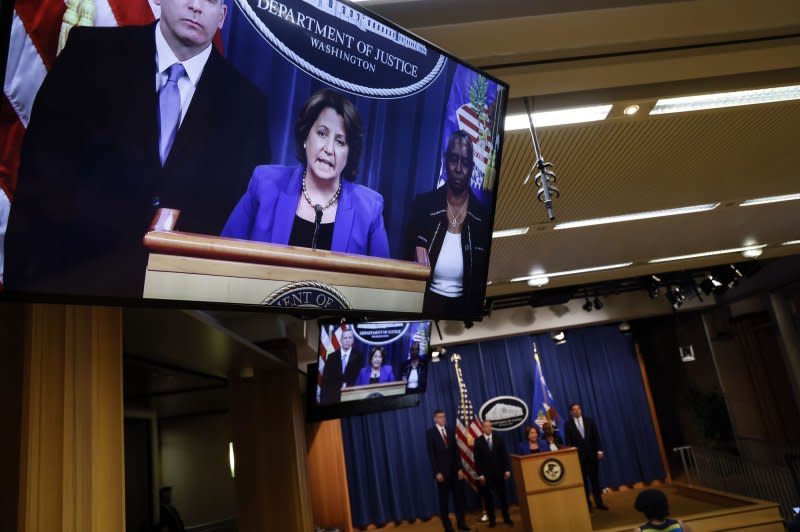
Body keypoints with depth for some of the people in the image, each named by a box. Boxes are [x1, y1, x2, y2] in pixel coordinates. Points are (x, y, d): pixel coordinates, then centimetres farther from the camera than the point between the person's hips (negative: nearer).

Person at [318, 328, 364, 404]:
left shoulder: (358, 356, 4)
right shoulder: (331, 357, 8)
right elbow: (325, 378, 5)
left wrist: (347, 384, -12)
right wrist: (323, 399, -2)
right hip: (332, 396, 1)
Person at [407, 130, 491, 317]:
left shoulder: (483, 217, -4)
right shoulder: (423, 204, -5)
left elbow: (482, 278, 3)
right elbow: (408, 256, 2)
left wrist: (474, 310, -3)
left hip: (463, 306, 1)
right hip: (424, 301, 0)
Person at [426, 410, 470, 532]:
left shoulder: (451, 431, 8)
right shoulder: (430, 433, -5)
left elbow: (456, 451, 8)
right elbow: (431, 454, -9)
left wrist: (460, 468, 1)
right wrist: (437, 472, -14)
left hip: (454, 469, 4)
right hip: (442, 471, -4)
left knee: (459, 496, 7)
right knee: (443, 499, 6)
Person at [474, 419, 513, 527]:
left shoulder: (499, 439, 6)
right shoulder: (478, 441, -2)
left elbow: (504, 455, 4)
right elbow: (477, 459, -5)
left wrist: (507, 470, -5)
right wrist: (480, 474, -10)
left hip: (499, 472, 2)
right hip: (485, 474, -2)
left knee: (503, 495, 7)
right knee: (488, 497, 4)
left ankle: (506, 518, 17)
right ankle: (491, 520, 12)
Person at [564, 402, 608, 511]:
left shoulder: (589, 421, 6)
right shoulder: (568, 424, -1)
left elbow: (596, 436, 4)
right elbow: (568, 442, -3)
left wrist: (599, 450, -4)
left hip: (592, 454, 2)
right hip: (578, 456, -2)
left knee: (595, 478, 7)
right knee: (583, 480, 3)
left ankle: (599, 502, 14)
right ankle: (587, 504, 10)